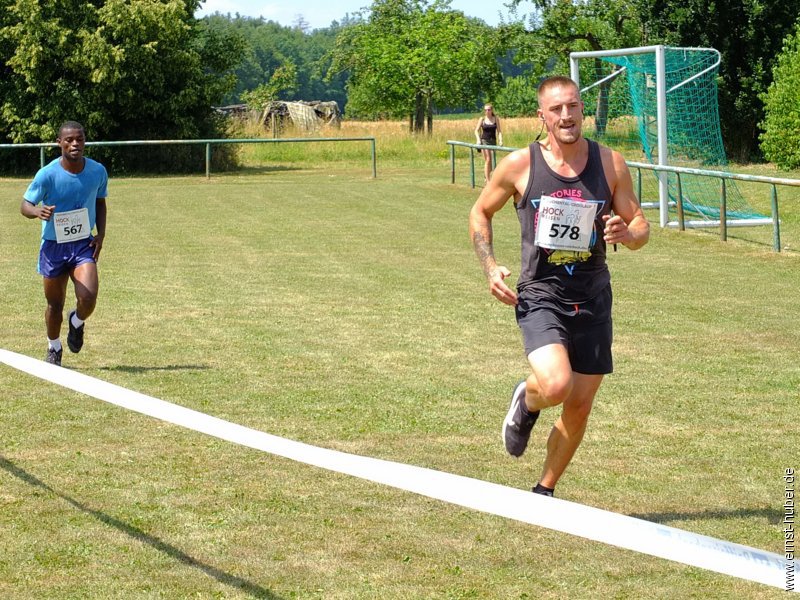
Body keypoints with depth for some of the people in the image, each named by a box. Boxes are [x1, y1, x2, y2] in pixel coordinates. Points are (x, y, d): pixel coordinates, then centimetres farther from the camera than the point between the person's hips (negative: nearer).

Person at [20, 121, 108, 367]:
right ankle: (54, 349, 35)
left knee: (88, 298, -19)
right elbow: (25, 204, -10)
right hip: (53, 246, -1)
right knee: (55, 305, 9)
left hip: (84, 245, 1)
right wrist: (37, 212, -34)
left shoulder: (98, 171, -4)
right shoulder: (47, 174, -15)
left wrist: (101, 234, 0)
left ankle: (77, 323, 17)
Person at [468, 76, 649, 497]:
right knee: (556, 386, -26)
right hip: (540, 297, -3)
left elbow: (641, 226, 7)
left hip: (592, 300, 3)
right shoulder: (520, 165, -5)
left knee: (579, 407, 8)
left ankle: (544, 491, 30)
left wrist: (628, 234, -18)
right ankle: (526, 401, 12)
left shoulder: (610, 164, 0)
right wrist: (490, 268, -5)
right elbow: (480, 213, 10)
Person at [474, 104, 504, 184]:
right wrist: (478, 139, -16)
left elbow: (499, 131, 2)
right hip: (484, 141, -3)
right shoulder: (482, 119, 0)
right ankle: (487, 180, -9)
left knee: (491, 162, 7)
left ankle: (486, 176, 28)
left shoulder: (496, 119, 4)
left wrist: (500, 140, -12)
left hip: (493, 141, 3)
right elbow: (476, 130, 0)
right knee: (487, 160, -10)